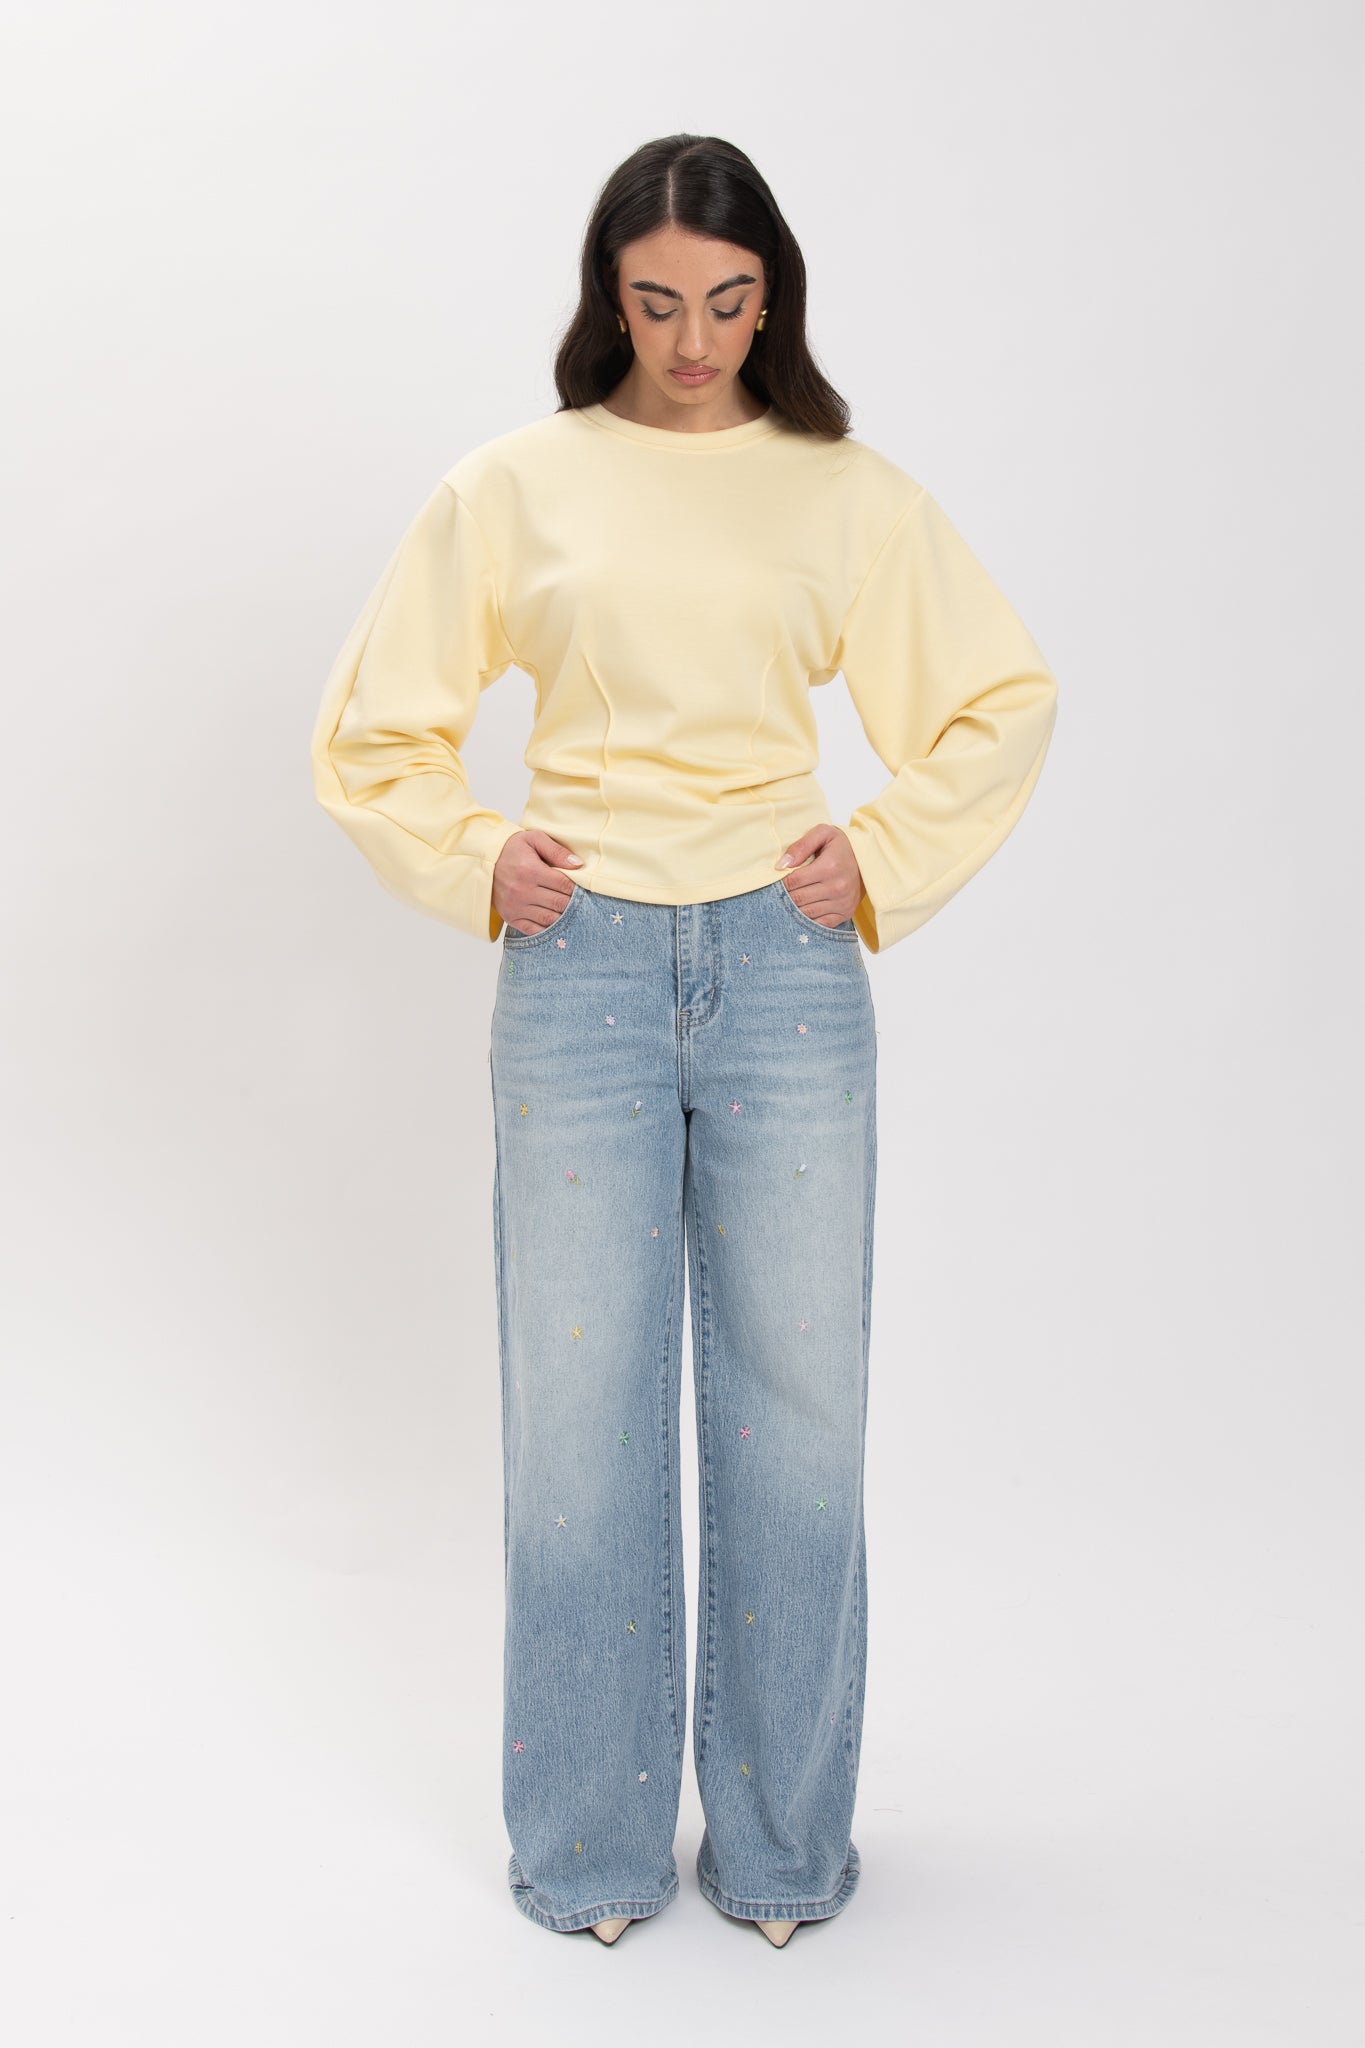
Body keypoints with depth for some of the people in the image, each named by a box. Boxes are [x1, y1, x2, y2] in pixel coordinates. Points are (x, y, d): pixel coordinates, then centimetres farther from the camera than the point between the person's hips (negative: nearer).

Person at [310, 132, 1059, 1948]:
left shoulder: (849, 492, 7)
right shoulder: (514, 486, 6)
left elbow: (1007, 698, 14)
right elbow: (373, 727, 12)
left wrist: (885, 856, 3)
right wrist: (473, 859, -1)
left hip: (787, 975, 1)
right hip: (580, 977, 0)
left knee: (795, 1409, 5)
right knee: (579, 1418, 4)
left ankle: (783, 1838, 24)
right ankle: (590, 1846, 22)